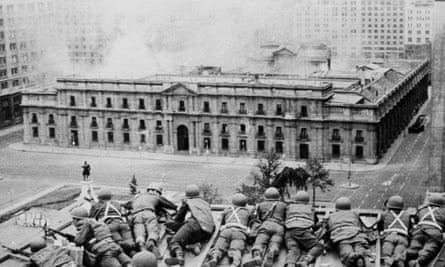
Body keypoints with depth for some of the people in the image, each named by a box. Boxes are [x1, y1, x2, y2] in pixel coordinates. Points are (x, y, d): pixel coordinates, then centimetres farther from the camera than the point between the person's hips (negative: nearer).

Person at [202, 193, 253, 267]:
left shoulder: (227, 210, 33)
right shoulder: (248, 211, 32)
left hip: (226, 231, 1)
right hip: (240, 232, -1)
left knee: (217, 249, -16)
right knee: (236, 252, -24)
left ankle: (214, 259, -50)